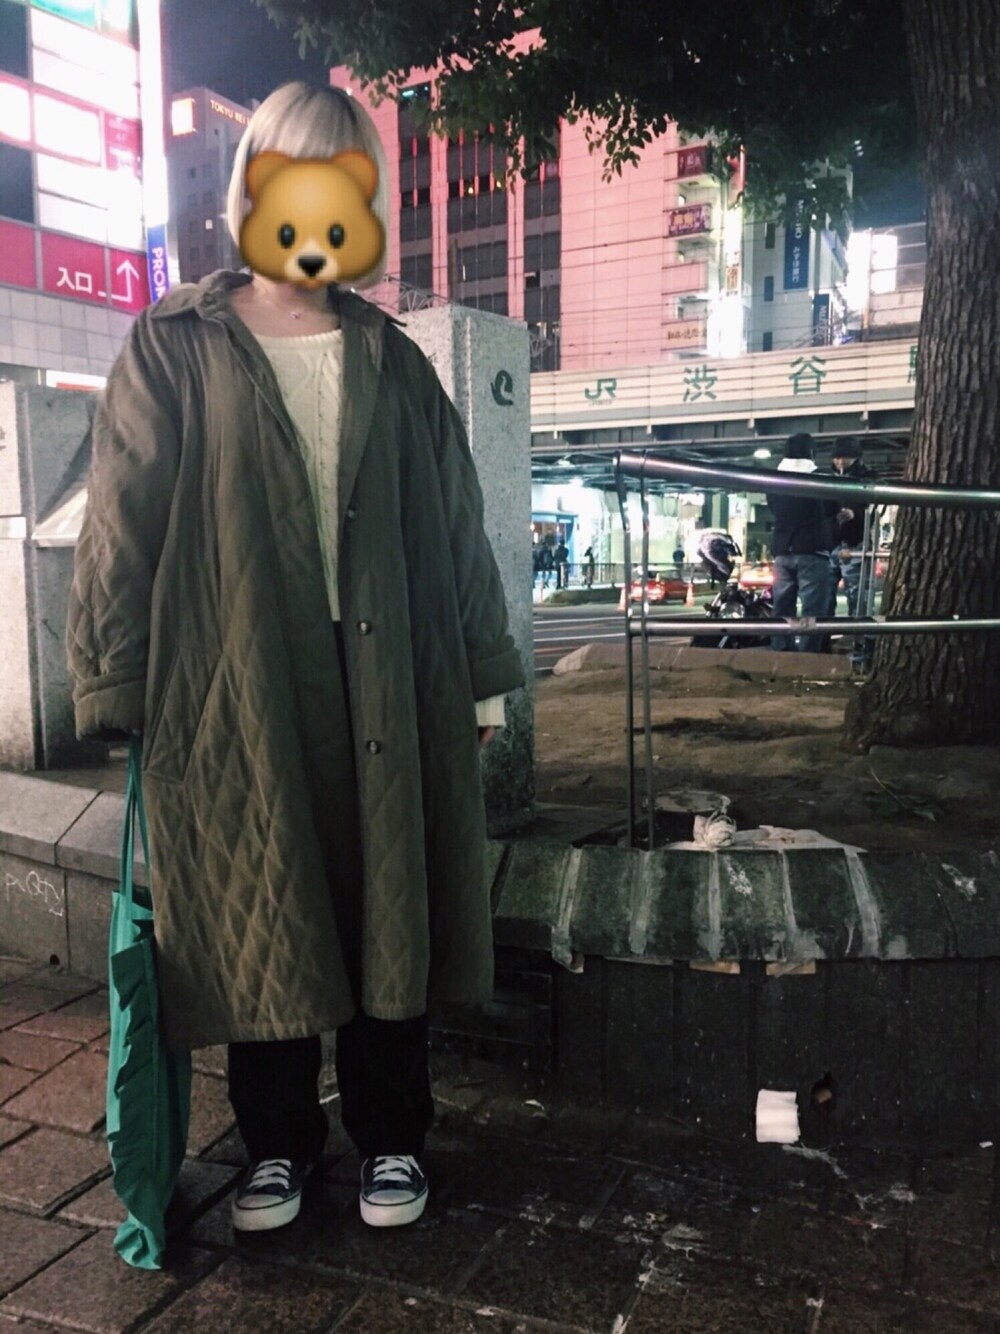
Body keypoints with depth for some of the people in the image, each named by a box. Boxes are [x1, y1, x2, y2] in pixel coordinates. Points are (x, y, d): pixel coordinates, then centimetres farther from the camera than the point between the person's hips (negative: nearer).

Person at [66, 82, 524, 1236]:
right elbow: (122, 523, 0)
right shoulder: (175, 348, 3)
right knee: (256, 921, 8)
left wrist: (485, 668, 8)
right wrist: (117, 686, -5)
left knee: (388, 909, 9)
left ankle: (389, 1135, 29)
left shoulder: (390, 360, 11)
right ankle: (276, 1142, 30)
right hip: (236, 690, -2)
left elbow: (453, 522, 10)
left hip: (386, 685, 2)